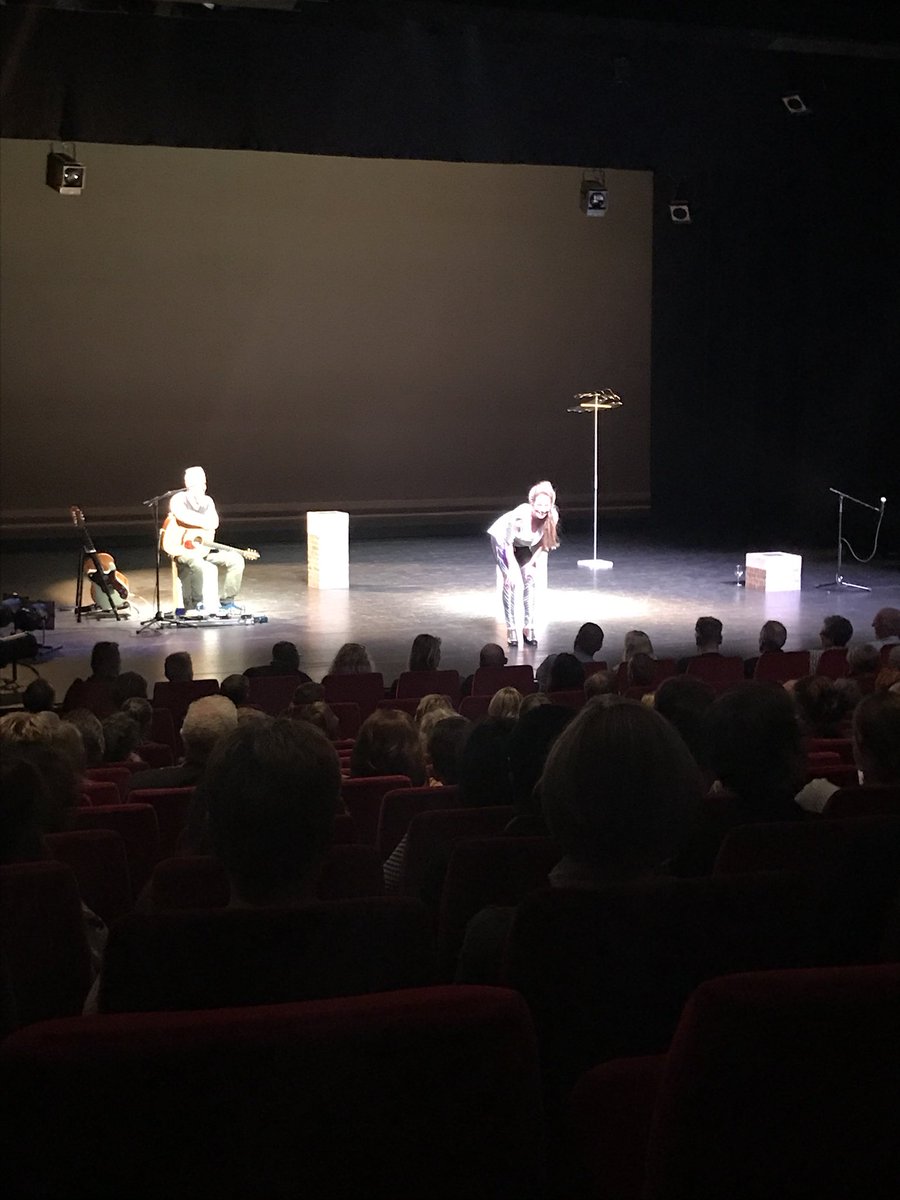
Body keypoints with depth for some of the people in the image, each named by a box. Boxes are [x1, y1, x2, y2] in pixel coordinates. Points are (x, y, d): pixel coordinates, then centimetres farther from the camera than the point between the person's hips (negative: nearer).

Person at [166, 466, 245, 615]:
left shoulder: (207, 501, 12)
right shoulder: (179, 499, -5)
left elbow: (213, 523, -6)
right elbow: (182, 515, -29)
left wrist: (191, 520, -16)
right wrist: (203, 521, -18)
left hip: (204, 548, 6)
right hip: (183, 549, -6)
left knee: (236, 560, -11)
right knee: (196, 563, -39)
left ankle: (227, 602, -1)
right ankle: (194, 604, -20)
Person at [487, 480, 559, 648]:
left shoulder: (552, 517, -29)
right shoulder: (520, 516, -40)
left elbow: (545, 544, -11)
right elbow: (508, 543, -27)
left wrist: (534, 562, -17)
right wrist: (513, 568, -25)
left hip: (524, 545, 4)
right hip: (503, 539, -4)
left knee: (529, 581, -2)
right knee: (511, 582, -11)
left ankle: (529, 628, 5)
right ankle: (511, 629, -5)